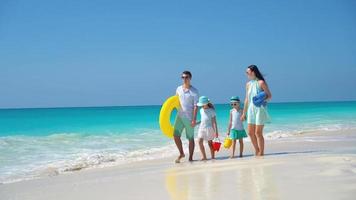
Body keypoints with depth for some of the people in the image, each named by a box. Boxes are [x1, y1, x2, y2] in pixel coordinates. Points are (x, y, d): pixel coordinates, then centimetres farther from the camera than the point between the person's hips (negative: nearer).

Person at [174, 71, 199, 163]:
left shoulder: (194, 91, -6)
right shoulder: (178, 89, 7)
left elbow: (195, 106, -10)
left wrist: (194, 119, -16)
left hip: (189, 117, -4)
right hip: (180, 116, 4)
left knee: (190, 138, 4)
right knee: (176, 135, -5)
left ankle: (190, 158, 14)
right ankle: (181, 153, 16)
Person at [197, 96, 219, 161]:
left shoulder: (211, 111, -6)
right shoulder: (201, 110, 10)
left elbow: (214, 121, -5)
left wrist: (216, 131, -7)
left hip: (209, 128, -5)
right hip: (202, 127, 5)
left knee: (210, 143, 0)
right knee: (200, 141, -6)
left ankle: (213, 157, 9)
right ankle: (204, 157, 1)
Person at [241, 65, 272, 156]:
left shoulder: (261, 82, -8)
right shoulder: (248, 84, 11)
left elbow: (269, 96, -5)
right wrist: (244, 113, 17)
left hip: (260, 109, -6)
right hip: (251, 109, 6)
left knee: (258, 132, -5)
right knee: (250, 132, 7)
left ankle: (261, 152, 8)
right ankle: (257, 151, 23)